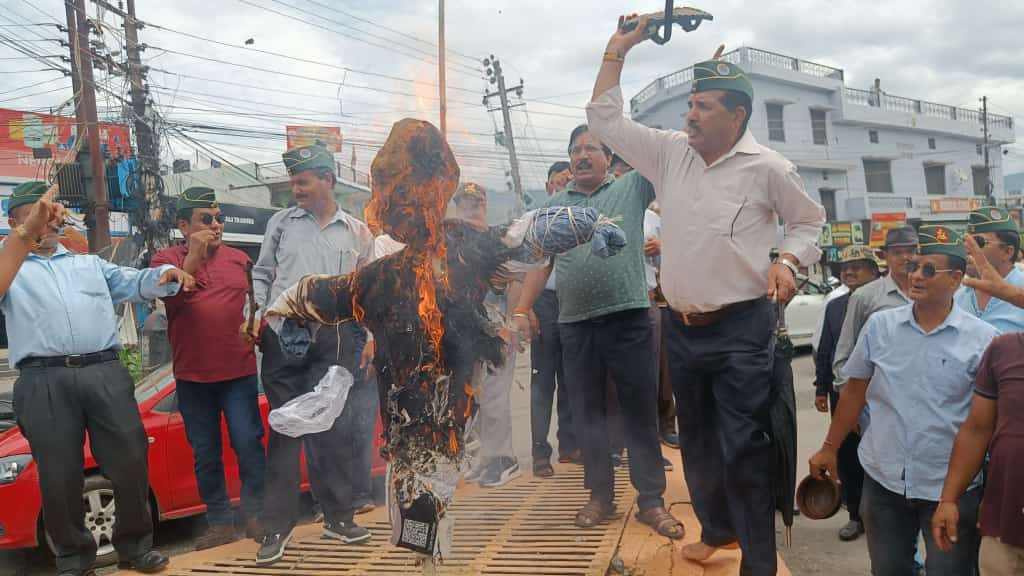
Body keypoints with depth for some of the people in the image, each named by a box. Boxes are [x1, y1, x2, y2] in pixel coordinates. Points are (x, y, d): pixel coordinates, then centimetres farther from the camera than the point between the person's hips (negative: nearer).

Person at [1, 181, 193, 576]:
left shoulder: (90, 263, 25)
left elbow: (134, 283, 14)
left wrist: (166, 275, -9)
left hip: (106, 373, 3)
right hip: (44, 382, -2)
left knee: (130, 462, 2)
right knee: (59, 477, 4)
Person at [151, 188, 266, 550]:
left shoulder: (239, 259, 7)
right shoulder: (166, 259, 3)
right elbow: (170, 296, -14)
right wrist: (194, 254, -20)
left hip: (239, 371, 0)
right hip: (192, 375, 0)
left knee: (248, 444, -5)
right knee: (205, 454, 8)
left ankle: (256, 516, 10)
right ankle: (220, 523, 20)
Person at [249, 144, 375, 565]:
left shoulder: (358, 233, 10)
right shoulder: (281, 223, 10)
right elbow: (261, 274, 12)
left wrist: (371, 337, 4)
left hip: (333, 338, 0)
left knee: (336, 430, 5)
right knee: (285, 428, 2)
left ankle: (338, 516, 19)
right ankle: (278, 524, 10)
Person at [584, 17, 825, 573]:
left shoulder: (768, 168, -7)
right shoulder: (670, 152, 5)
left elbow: (809, 222, 5)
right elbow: (605, 118, 10)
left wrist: (787, 261, -14)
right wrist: (619, 46, 8)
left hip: (741, 329, -5)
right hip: (682, 329, 6)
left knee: (742, 448, -3)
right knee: (696, 440, 19)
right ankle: (716, 528, 40)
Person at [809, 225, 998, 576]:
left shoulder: (982, 339, -8)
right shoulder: (879, 325, -1)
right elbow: (855, 391, 7)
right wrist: (829, 448, 8)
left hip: (951, 486, -2)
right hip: (883, 479, 2)